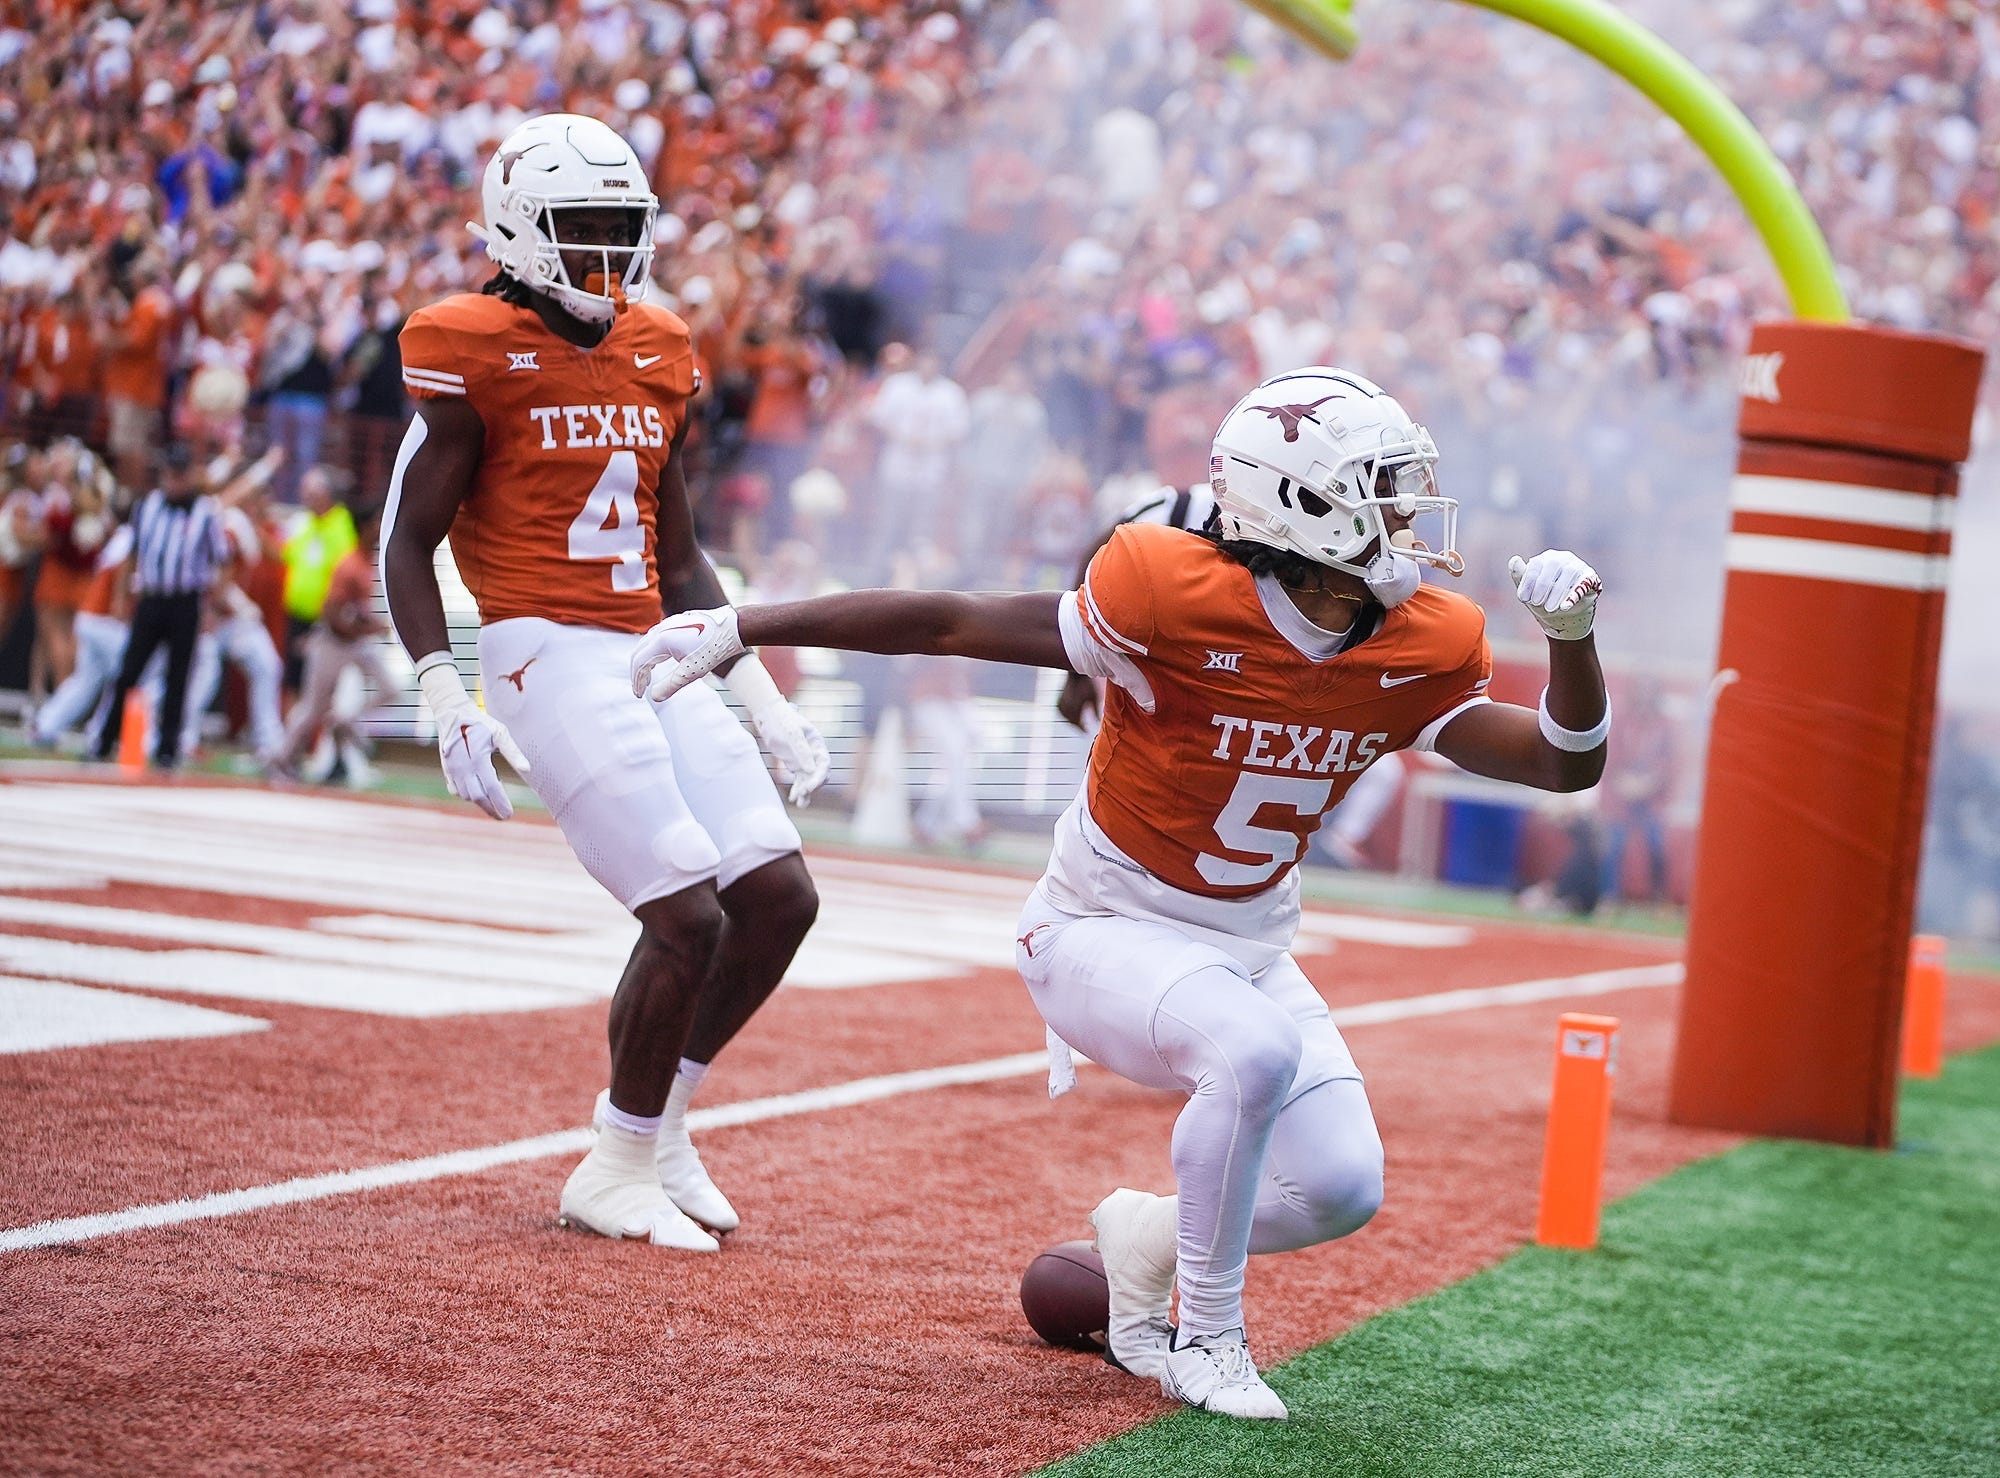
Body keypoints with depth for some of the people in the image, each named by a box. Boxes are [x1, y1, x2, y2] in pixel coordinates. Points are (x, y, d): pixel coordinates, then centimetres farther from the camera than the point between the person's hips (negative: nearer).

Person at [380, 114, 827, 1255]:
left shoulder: (657, 356, 15)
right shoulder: (474, 354, -5)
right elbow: (409, 542, -4)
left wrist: (762, 695, 17)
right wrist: (446, 699, -14)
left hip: (657, 656, 7)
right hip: (548, 652, -7)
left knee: (781, 897, 0)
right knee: (688, 918, -13)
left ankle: (658, 1125, 18)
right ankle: (618, 1175, 5)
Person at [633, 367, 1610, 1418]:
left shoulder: (1420, 650, -7)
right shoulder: (1175, 596, -25)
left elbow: (1564, 764, -3)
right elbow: (952, 624, -21)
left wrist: (1571, 636, -22)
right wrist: (740, 628, -20)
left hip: (1247, 950, 6)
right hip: (1106, 931, -6)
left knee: (1342, 1188, -11)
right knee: (1256, 1052, -34)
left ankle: (1151, 1239, 22)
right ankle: (1205, 1339, -12)